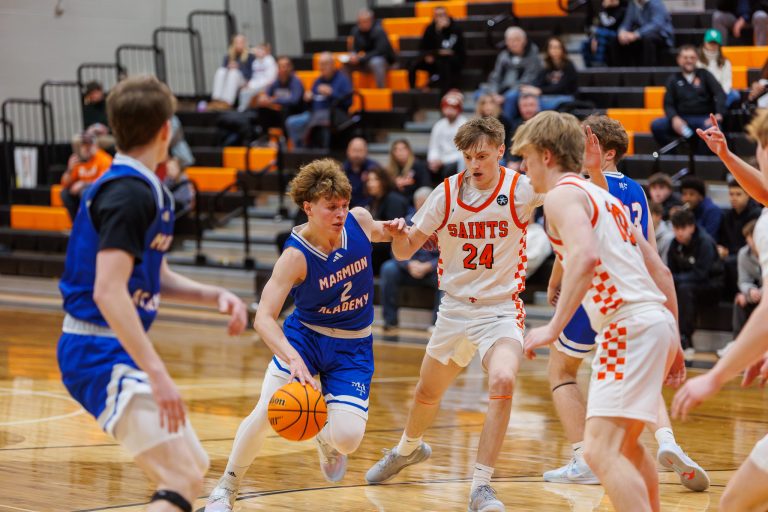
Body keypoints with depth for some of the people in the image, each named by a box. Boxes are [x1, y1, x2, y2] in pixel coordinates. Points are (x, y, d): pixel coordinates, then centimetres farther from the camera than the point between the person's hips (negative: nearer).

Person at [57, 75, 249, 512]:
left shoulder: (151, 192, 14)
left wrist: (215, 296, 9)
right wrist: (157, 374, -30)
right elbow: (108, 292, -26)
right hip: (102, 355, -10)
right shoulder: (128, 194, -17)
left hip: (119, 352, 10)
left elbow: (155, 278, 25)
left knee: (192, 468, 18)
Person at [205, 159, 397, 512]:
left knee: (348, 438, -17)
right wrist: (293, 359, -49)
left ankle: (326, 438, 25)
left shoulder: (358, 221, -12)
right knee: (267, 411, -19)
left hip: (353, 347, 2)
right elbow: (263, 317, -33)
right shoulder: (295, 257, -24)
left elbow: (379, 233, 16)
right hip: (304, 336, -2)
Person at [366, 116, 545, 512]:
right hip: (455, 307, 4)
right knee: (427, 393, 19)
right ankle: (409, 449, 52)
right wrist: (398, 235, -23)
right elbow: (406, 250, 0)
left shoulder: (520, 190, -12)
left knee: (503, 381, -29)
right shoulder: (447, 193, -4)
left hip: (501, 308, -3)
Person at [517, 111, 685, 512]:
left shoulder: (562, 195, -3)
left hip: (629, 325, -10)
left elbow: (586, 255, -24)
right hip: (656, 320, 10)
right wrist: (673, 342, 27)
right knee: (625, 442, 27)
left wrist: (554, 328, -26)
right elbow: (660, 272, 24)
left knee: (600, 451, -18)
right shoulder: (602, 196, 25)